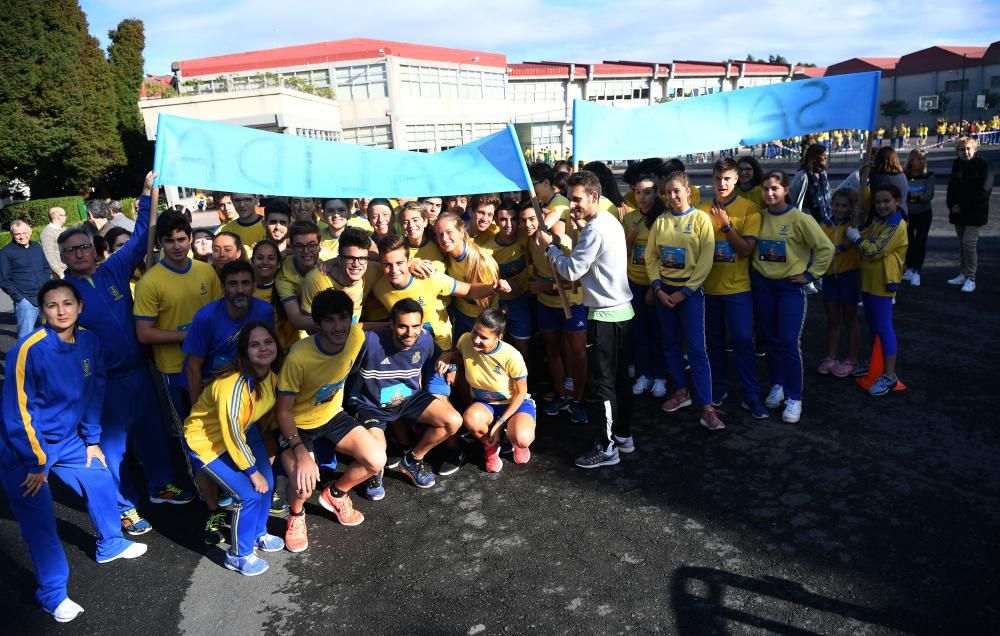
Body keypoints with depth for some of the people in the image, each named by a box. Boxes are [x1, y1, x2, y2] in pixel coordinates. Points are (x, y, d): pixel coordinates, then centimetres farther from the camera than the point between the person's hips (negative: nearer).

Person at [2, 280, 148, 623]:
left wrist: (92, 440, 7)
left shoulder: (89, 341, -7)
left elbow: (94, 394, 4)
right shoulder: (28, 349, -26)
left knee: (100, 481, 13)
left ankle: (110, 545, 37)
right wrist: (35, 462, -18)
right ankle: (52, 593, 13)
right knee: (39, 518, -1)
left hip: (68, 440, 6)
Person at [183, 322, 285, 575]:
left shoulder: (271, 374, -14)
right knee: (249, 494, -10)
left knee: (267, 482, 7)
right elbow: (232, 437, -27)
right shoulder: (234, 386, -37)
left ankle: (258, 534, 34)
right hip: (205, 440, -7)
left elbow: (273, 411, 4)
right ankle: (238, 555, 14)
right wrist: (253, 472, -14)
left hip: (242, 431, 7)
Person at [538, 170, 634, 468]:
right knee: (619, 377, 17)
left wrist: (550, 246, -6)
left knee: (600, 383, -1)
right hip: (621, 310, 10)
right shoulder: (612, 222, 11)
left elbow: (571, 270, -19)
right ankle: (623, 435, 29)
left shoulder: (595, 230, -19)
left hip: (605, 315, -10)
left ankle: (606, 447, 8)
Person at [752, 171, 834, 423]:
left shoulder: (799, 218, -11)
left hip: (790, 286, -4)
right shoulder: (759, 217, 2)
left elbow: (826, 248, -10)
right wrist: (754, 270, 3)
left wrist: (810, 274, -9)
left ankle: (794, 398, 4)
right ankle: (777, 385, 28)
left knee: (789, 342, -6)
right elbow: (749, 247, 15)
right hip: (762, 284, 4)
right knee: (770, 339, 12)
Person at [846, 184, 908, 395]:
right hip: (868, 281, 9)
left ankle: (889, 376, -1)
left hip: (882, 284, -9)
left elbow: (875, 251, -22)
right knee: (873, 326, 18)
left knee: (884, 328, -6)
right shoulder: (876, 221, 12)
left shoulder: (897, 226, -16)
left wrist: (856, 238, -10)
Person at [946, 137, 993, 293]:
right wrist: (951, 205, -4)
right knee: (962, 243, 10)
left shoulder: (984, 165, -8)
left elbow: (983, 191, -14)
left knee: (969, 242, -13)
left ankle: (971, 279, -6)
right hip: (958, 211, 6)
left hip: (975, 212, -6)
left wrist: (962, 206, -15)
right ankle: (964, 274, 20)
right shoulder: (957, 165, 9)